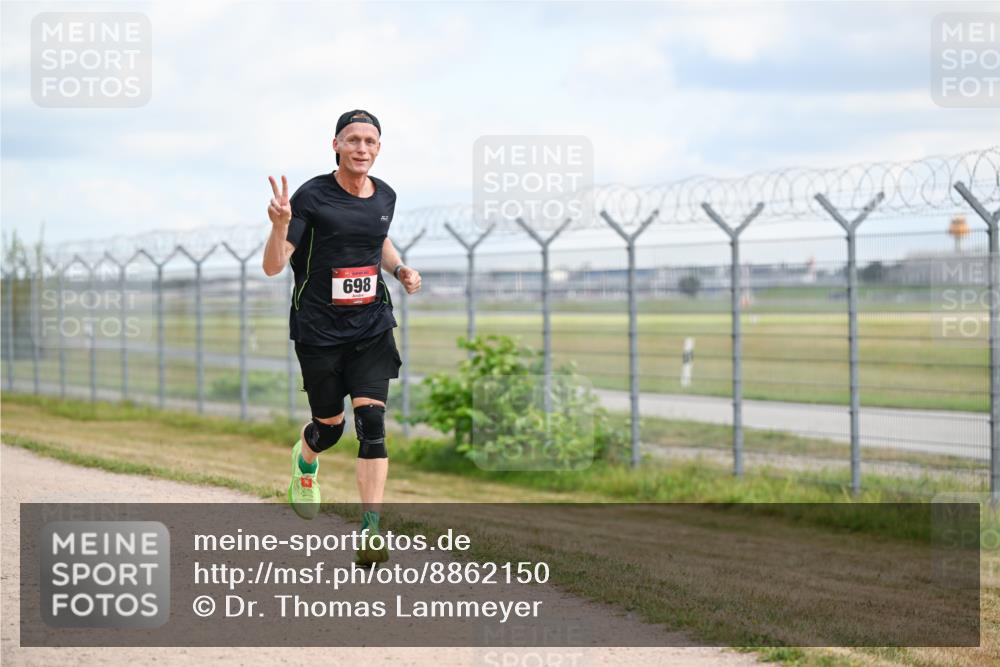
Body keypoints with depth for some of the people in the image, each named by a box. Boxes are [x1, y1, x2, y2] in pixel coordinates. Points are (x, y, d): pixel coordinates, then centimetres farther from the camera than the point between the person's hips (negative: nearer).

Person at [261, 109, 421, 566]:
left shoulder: (385, 197, 4)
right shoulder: (312, 196, -12)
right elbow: (273, 266, -16)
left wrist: (400, 269, 6)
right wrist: (280, 224, -35)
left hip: (371, 326, 3)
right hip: (319, 327, -3)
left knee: (371, 421, -13)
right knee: (329, 425, 10)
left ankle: (371, 531, -14)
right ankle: (304, 459, 49)